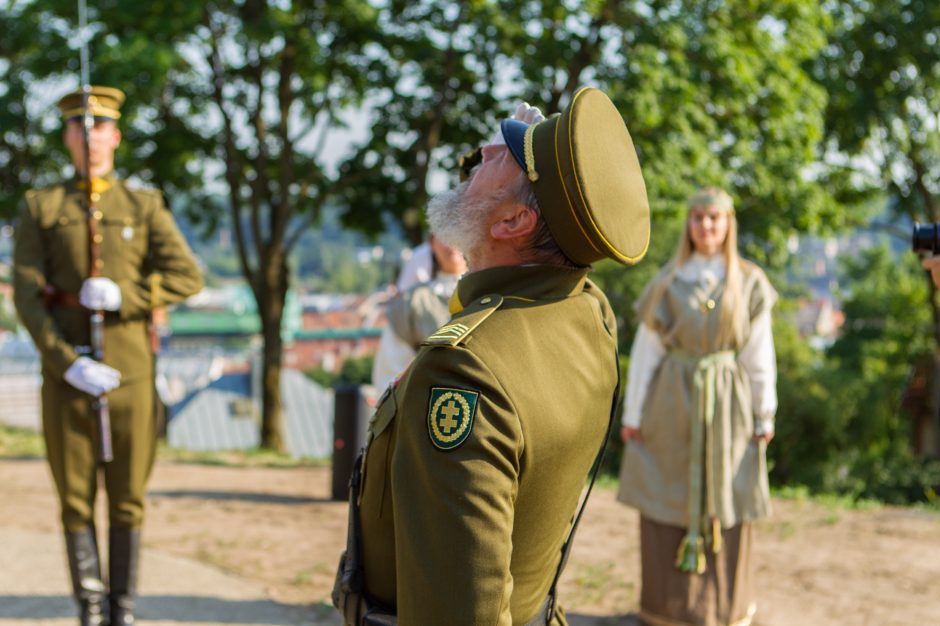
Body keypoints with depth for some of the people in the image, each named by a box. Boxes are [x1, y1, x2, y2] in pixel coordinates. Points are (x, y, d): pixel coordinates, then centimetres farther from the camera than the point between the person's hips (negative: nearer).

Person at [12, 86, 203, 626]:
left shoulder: (145, 207, 9)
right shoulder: (41, 208, 7)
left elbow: (188, 277, -3)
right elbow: (26, 295, -2)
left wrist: (123, 296, -18)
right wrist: (68, 363, -14)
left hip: (132, 373, 0)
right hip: (68, 375, 0)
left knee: (128, 498, 5)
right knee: (76, 498, 4)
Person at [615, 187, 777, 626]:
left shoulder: (749, 283, 2)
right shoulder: (667, 282, 2)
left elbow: (760, 355, 3)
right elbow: (644, 350, 1)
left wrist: (764, 415, 1)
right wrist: (632, 413, -1)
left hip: (727, 405, 0)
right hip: (671, 401, 0)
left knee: (723, 503, 6)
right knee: (667, 502, 3)